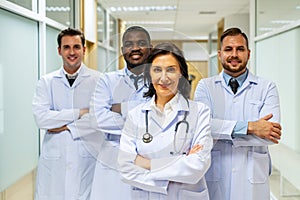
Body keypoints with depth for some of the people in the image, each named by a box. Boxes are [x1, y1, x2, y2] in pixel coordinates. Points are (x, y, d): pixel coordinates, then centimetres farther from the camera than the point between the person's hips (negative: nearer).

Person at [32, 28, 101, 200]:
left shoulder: (98, 80, 0)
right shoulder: (46, 82, 6)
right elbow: (41, 118, -7)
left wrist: (68, 127, -9)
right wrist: (79, 113, -10)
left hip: (87, 158, -1)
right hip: (54, 158, 2)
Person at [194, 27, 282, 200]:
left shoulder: (267, 88, 2)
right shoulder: (205, 86, 3)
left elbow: (271, 134, -12)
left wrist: (220, 133, -13)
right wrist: (249, 127, -19)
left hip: (253, 181, 0)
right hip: (214, 179, 0)